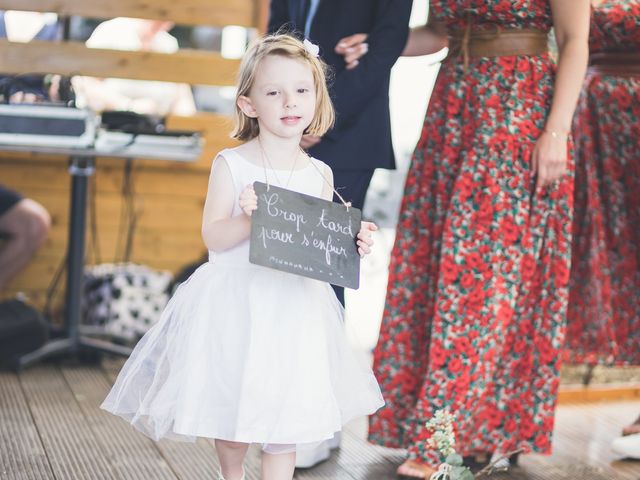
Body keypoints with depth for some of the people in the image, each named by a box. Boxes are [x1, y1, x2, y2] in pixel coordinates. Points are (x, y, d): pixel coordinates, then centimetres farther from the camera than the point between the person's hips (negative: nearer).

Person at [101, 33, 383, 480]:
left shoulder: (319, 175, 3)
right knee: (230, 410, 13)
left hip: (294, 307, 2)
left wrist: (353, 243, -10)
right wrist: (249, 219, -27)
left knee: (284, 424, 3)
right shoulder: (231, 165, -6)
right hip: (235, 305, -1)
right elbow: (213, 237, -10)